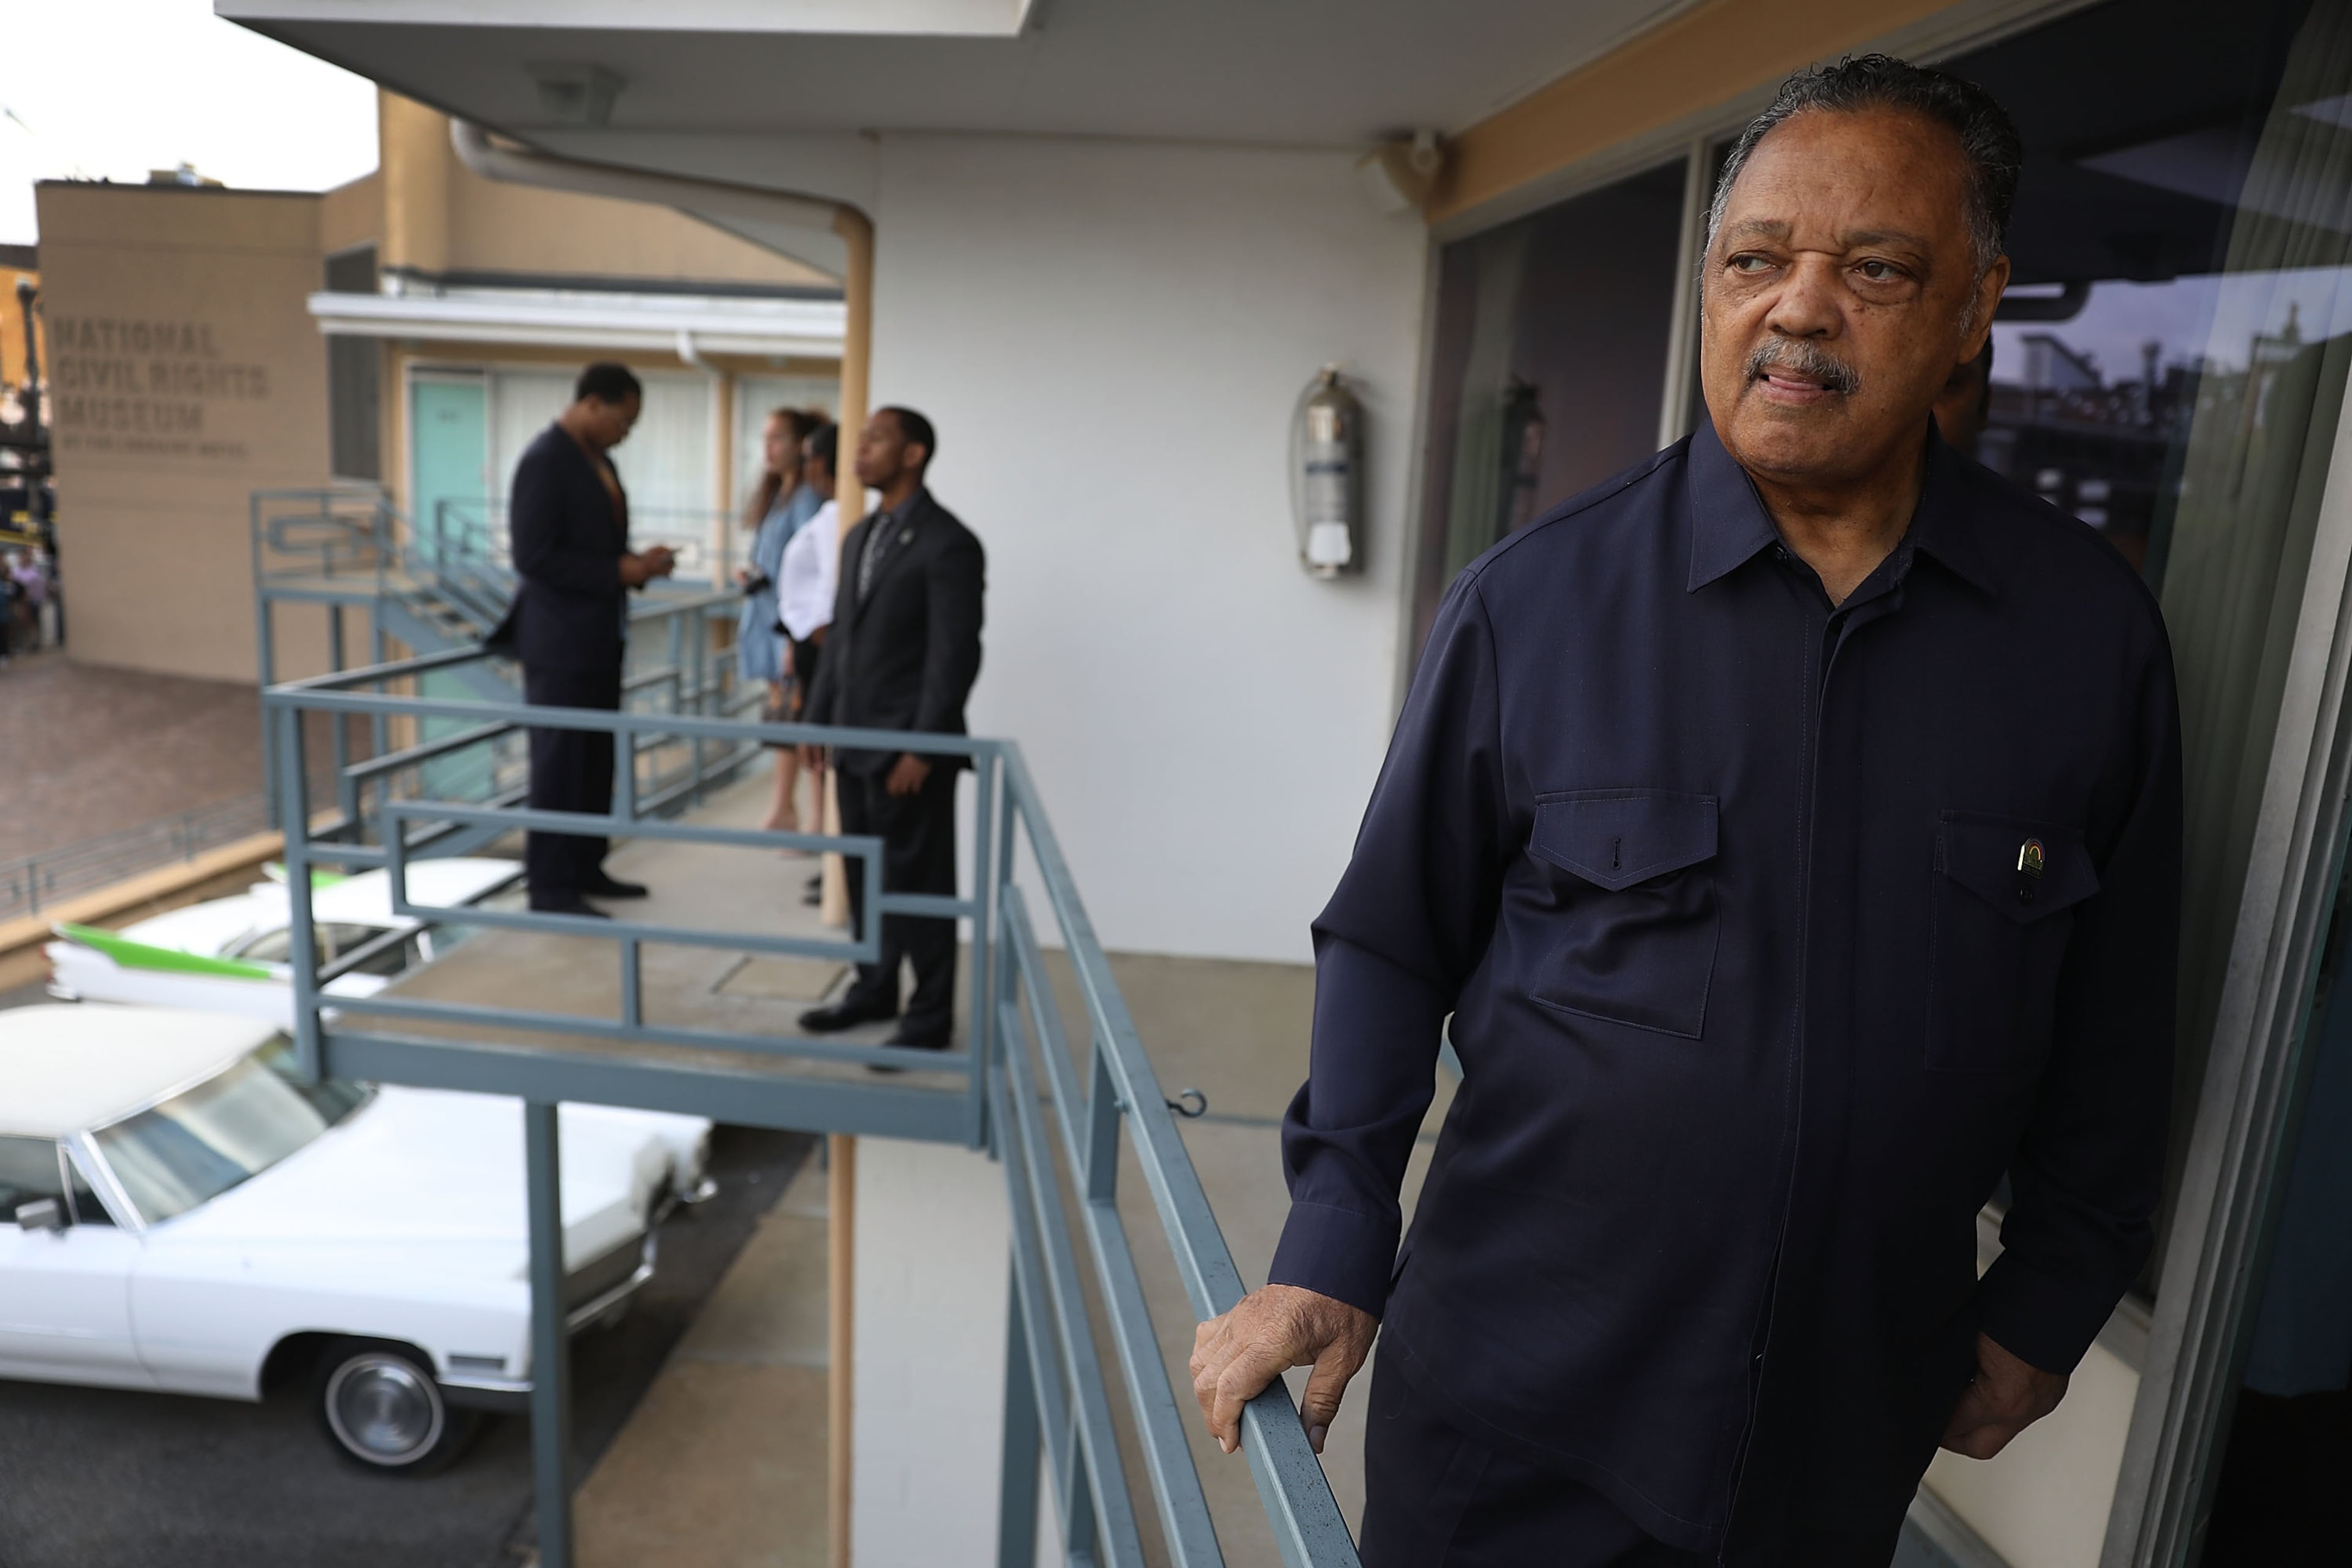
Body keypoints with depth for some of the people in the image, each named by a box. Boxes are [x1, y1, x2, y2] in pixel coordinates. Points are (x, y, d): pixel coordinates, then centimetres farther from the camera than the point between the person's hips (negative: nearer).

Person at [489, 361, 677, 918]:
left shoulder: (596, 459, 13)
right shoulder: (544, 460, -16)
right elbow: (534, 556, -22)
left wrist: (638, 562, 2)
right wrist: (618, 572, -20)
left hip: (598, 638, 9)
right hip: (560, 641, -9)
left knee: (596, 759, 14)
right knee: (559, 762, -1)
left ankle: (585, 867, 25)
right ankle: (550, 885, 8)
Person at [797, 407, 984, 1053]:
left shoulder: (948, 543, -13)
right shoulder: (860, 536, 14)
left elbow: (956, 653, -16)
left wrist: (922, 749, -18)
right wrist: (818, 719, 14)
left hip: (909, 745, -8)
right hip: (855, 741, 8)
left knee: (918, 882, 1)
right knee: (864, 875, 15)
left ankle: (930, 1016, 12)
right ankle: (874, 990, 30)